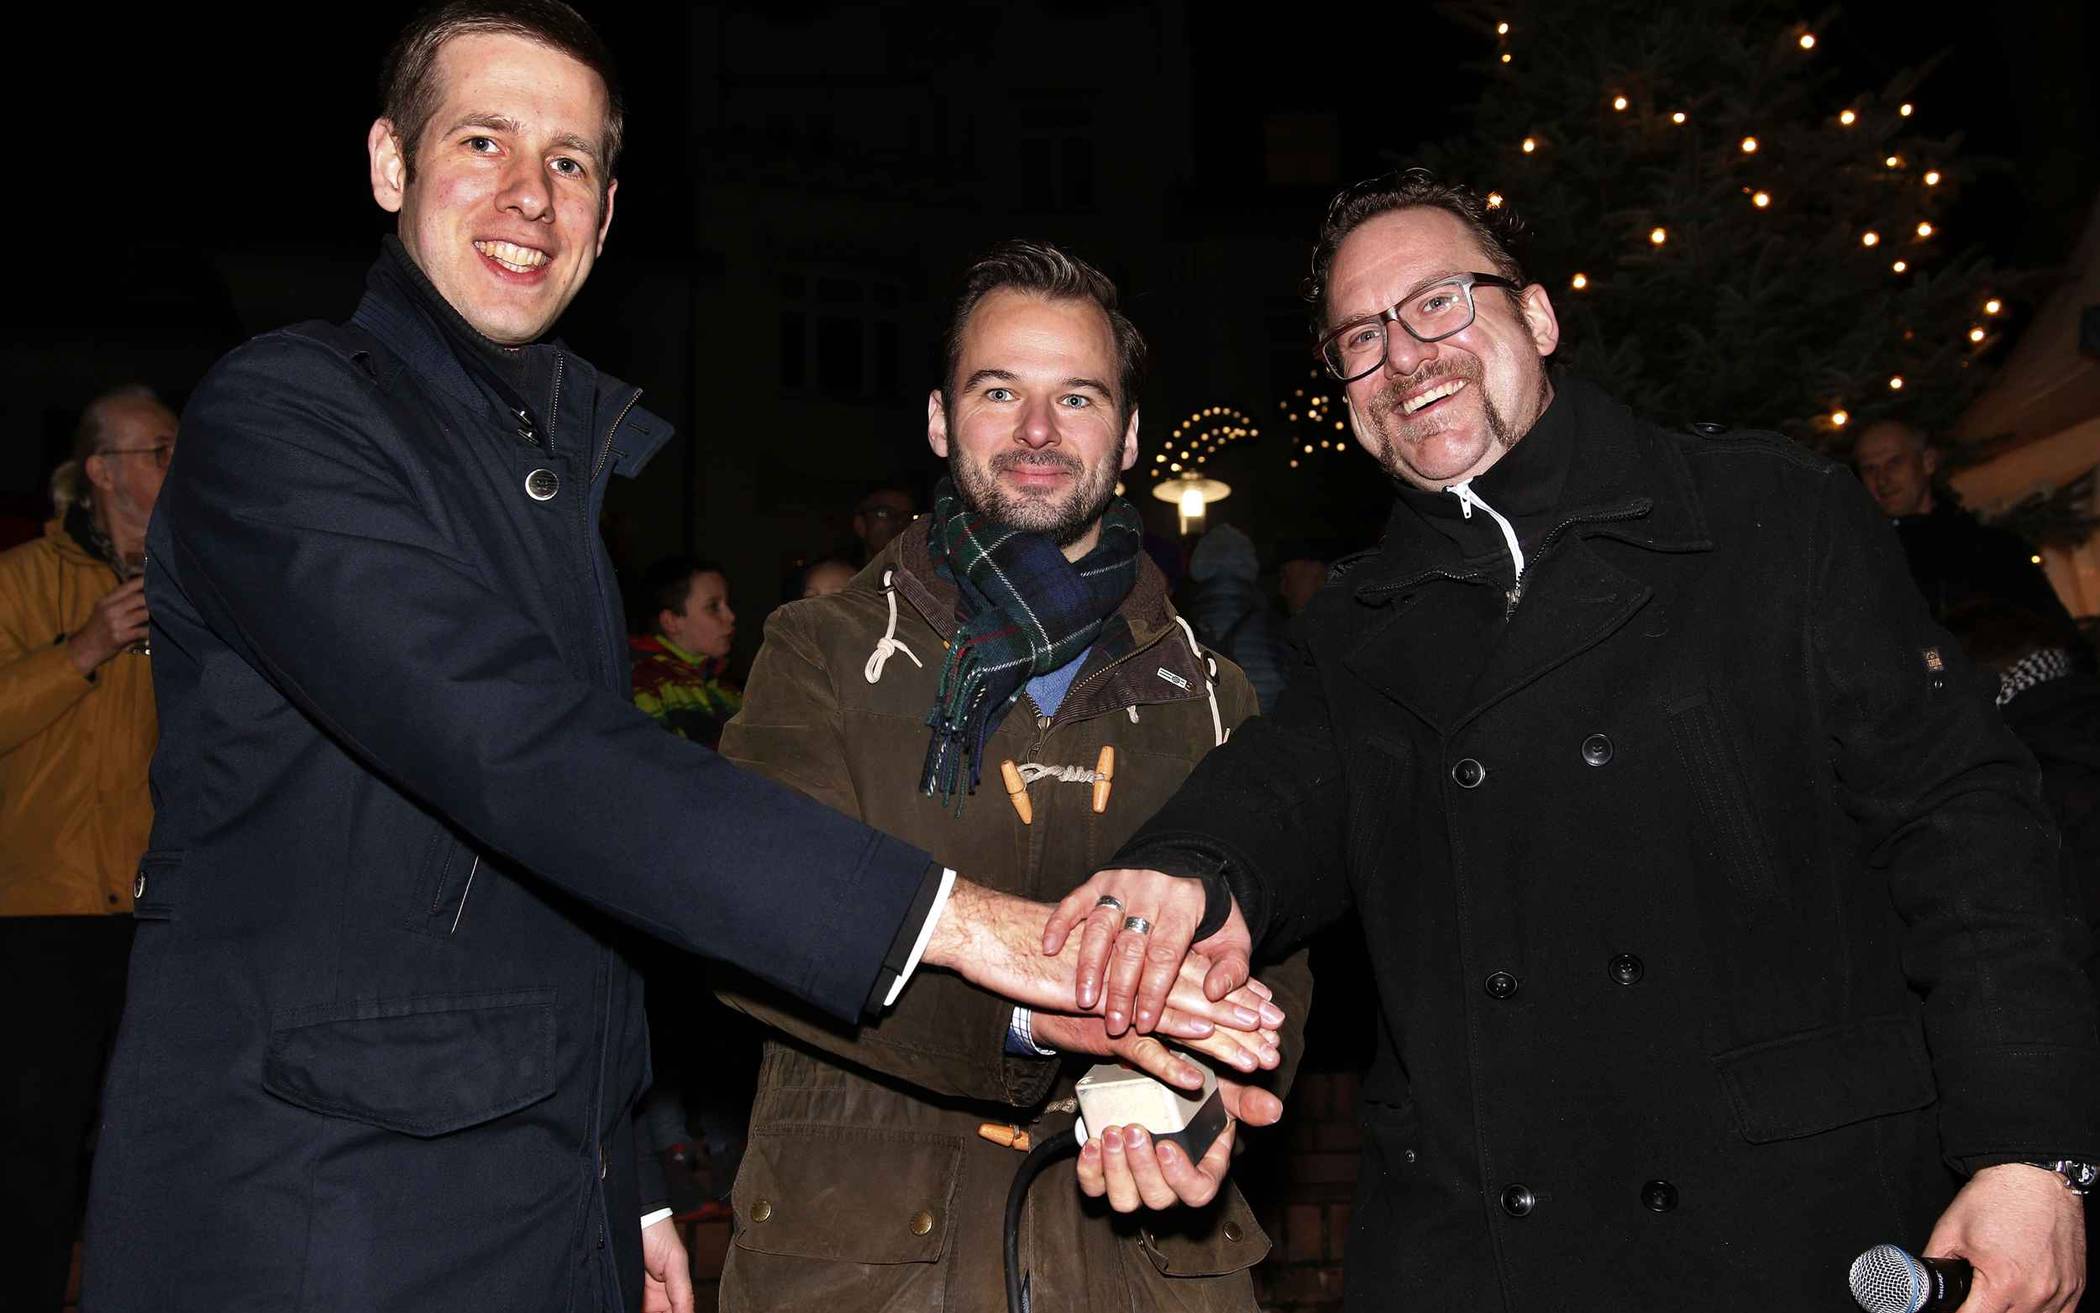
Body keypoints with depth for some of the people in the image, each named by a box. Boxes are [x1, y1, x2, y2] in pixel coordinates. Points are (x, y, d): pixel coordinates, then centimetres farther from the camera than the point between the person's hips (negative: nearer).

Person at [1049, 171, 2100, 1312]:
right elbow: (1299, 780, -4)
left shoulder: (1776, 516, 1)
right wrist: (1191, 868, -28)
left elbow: (1955, 817, -3)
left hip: (1798, 1221, -2)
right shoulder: (1355, 632, 12)